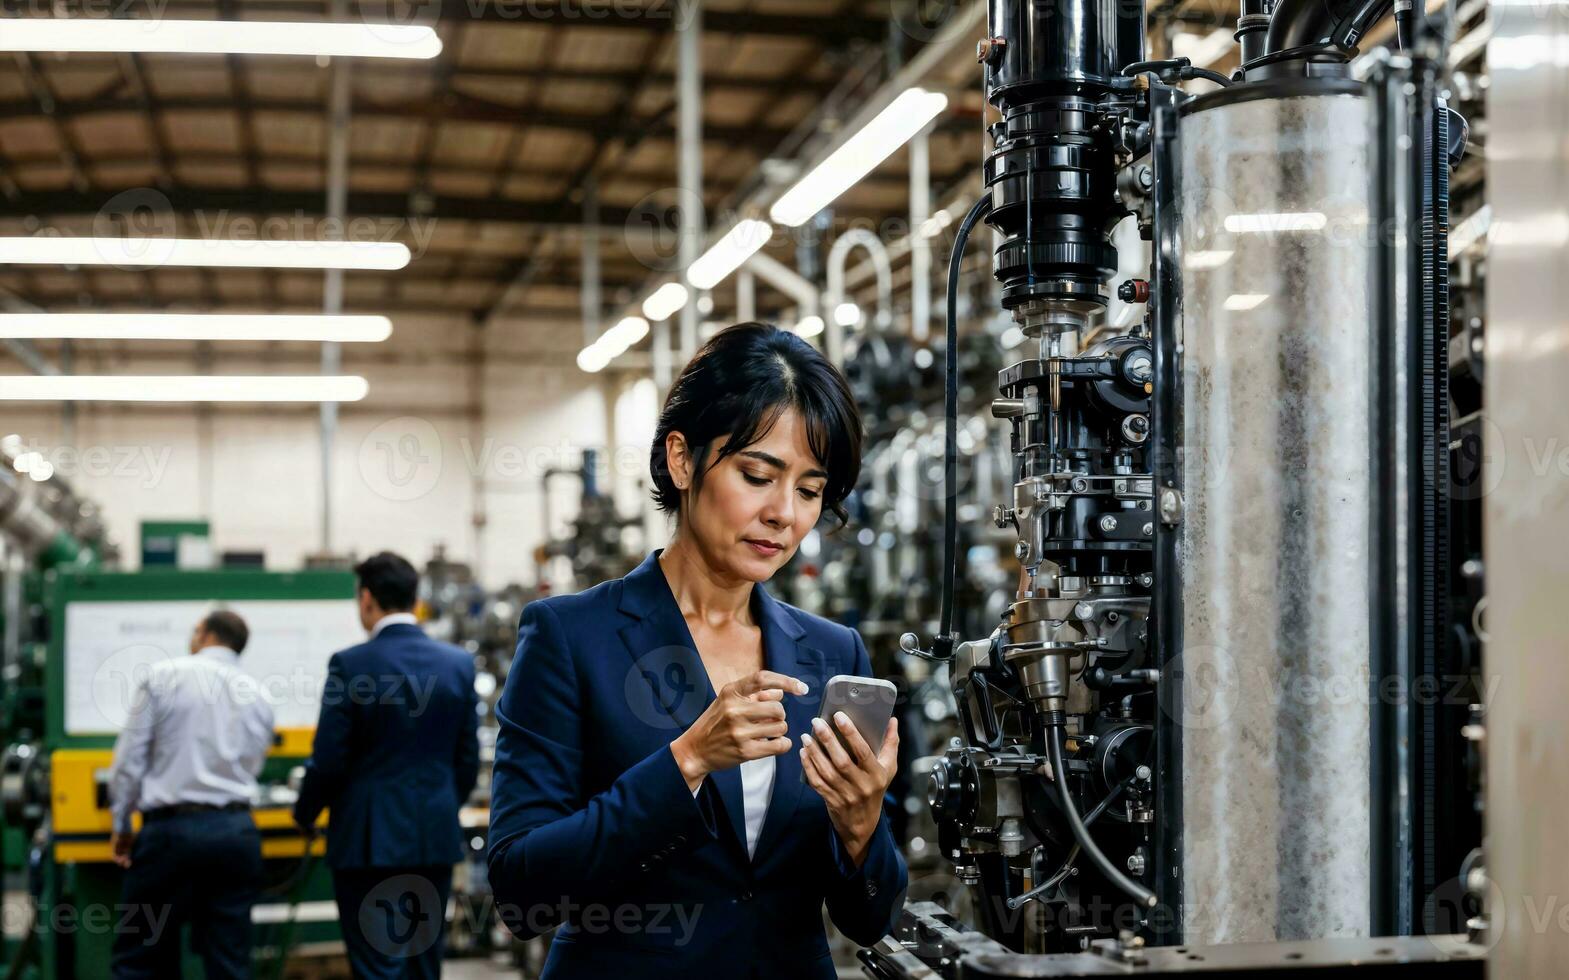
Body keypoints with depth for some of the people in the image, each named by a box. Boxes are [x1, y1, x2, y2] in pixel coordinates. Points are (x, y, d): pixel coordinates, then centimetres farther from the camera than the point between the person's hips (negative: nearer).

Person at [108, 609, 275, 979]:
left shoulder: (164, 676, -2)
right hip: (237, 833, 4)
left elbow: (130, 758, -3)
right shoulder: (259, 698, 10)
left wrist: (122, 825, 8)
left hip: (173, 829, -4)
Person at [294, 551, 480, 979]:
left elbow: (328, 760, -8)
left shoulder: (350, 665, -11)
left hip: (370, 839, -4)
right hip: (437, 837, 5)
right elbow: (468, 759, 7)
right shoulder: (459, 663, 2)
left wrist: (305, 816, 10)